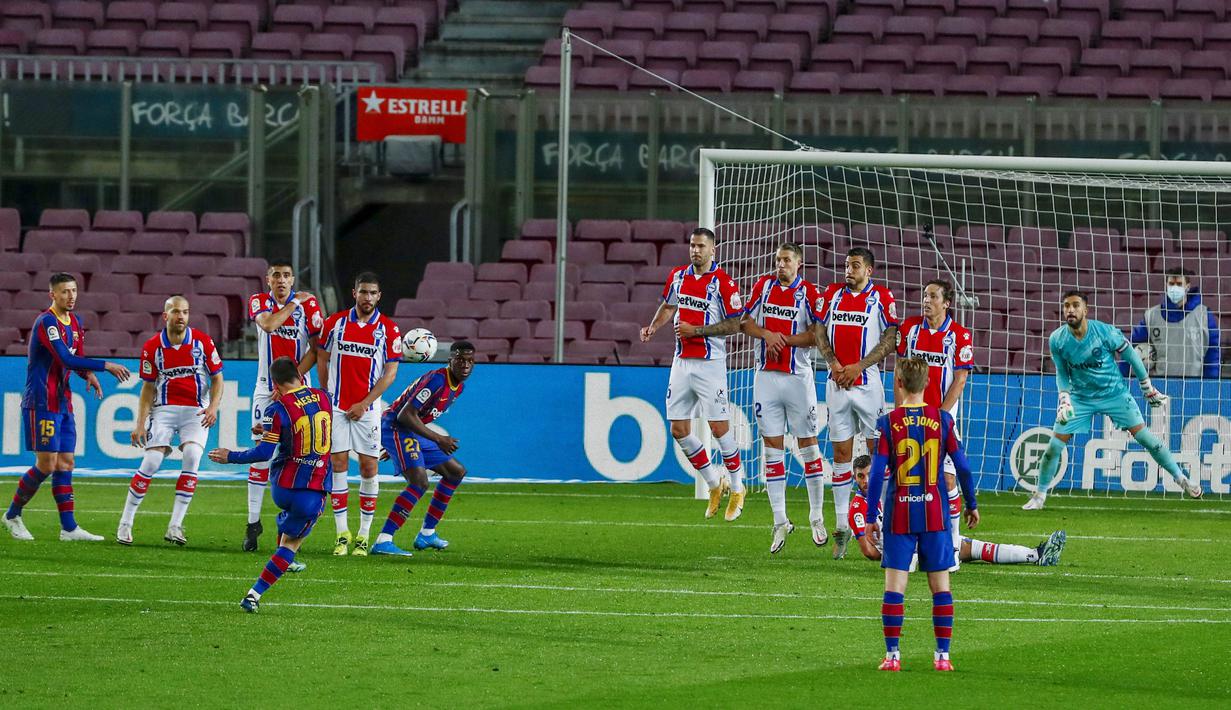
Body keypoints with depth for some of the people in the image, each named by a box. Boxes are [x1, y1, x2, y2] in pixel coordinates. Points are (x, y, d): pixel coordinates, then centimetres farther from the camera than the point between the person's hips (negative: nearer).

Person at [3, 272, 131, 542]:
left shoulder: (74, 323, 12)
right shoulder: (46, 322, -16)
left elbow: (77, 358, 19)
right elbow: (66, 359, -24)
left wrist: (89, 374, -5)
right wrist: (106, 366, -23)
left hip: (63, 403, 8)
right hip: (41, 403, -8)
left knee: (66, 463, 5)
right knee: (47, 464, -8)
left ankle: (68, 527, 5)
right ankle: (13, 515, 9)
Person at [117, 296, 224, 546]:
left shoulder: (202, 341, -2)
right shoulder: (152, 347, 0)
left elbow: (217, 377, 5)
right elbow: (148, 387, 8)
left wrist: (214, 406, -11)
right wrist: (140, 423, 2)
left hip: (196, 411, 0)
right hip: (164, 409, 0)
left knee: (192, 456, -21)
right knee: (151, 462, -12)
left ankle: (175, 526, -15)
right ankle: (125, 523, 2)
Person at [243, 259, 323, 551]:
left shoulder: (308, 304, -3)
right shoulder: (258, 302, 1)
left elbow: (316, 349, -4)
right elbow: (268, 324, -20)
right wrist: (294, 303, -12)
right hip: (266, 389, 1)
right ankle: (253, 522, 1)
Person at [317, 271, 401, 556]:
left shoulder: (388, 329, -2)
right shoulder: (335, 322, 2)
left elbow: (390, 373, -3)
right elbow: (322, 358, 12)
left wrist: (364, 403, -9)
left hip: (367, 408, -1)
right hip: (337, 405, 1)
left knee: (369, 467, -2)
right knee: (338, 464, -3)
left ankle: (364, 535, 5)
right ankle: (342, 534, 1)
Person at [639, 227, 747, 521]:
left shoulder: (723, 282, -10)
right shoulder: (678, 276, 8)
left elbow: (734, 325, -11)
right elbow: (668, 306, 25)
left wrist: (696, 330, -16)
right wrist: (653, 327, 7)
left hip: (710, 364, -6)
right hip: (681, 362, 6)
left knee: (719, 428, -6)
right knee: (679, 431, 3)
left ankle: (737, 487, 12)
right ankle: (714, 483, 20)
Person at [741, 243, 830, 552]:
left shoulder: (809, 293, -4)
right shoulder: (763, 285, 7)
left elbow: (817, 335, -8)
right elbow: (746, 323, 8)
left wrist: (783, 339, -16)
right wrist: (767, 334, -10)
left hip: (798, 376, -3)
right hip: (766, 376, 3)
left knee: (808, 445, 2)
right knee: (772, 449, 2)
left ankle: (817, 518, 12)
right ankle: (780, 522, 5)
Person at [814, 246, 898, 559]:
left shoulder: (881, 297, -1)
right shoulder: (832, 293, 9)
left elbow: (890, 338, -6)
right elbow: (821, 332, 9)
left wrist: (859, 366, -13)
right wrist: (833, 362, -7)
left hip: (867, 382, -3)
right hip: (837, 383, 3)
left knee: (879, 451, -2)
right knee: (841, 454, 3)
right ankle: (841, 527, 6)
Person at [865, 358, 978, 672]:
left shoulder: (888, 423, -5)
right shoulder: (942, 419, -1)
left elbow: (877, 472, -7)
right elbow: (962, 465, 3)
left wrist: (871, 517, -2)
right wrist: (972, 504, 16)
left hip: (899, 514, -1)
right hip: (935, 513, 1)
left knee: (894, 584, 1)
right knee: (940, 584, 7)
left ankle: (892, 655, -4)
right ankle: (942, 655, 5)